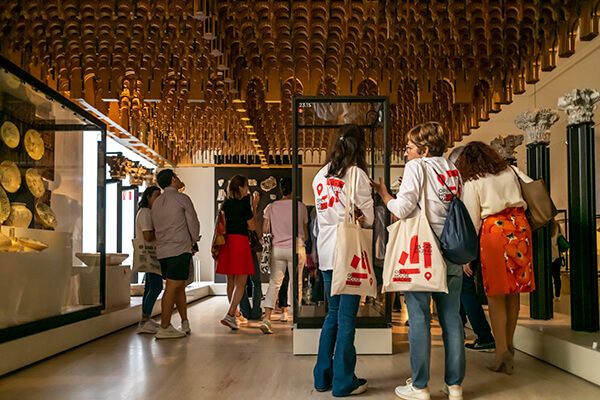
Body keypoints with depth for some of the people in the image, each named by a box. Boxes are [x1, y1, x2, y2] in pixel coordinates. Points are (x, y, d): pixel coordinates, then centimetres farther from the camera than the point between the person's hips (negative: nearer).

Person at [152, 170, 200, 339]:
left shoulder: (156, 202, 16)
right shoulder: (182, 198, -5)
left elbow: (156, 227, 19)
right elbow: (193, 223, -2)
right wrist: (193, 242, 15)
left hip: (162, 250, 8)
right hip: (180, 249, -8)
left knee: (179, 286, 15)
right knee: (172, 287, -7)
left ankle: (185, 323, 19)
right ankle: (164, 328, -7)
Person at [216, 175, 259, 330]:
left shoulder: (225, 204, 11)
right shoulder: (244, 204, -8)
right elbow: (252, 226, -4)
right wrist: (254, 207, 3)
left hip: (226, 242, 7)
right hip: (240, 241, -7)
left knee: (231, 281, 14)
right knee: (241, 283, -4)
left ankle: (233, 315, 24)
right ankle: (229, 315, -16)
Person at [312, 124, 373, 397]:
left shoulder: (320, 176, 10)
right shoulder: (357, 175, -7)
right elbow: (368, 219, -5)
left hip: (326, 252, 6)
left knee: (333, 313, 16)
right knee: (346, 317, 0)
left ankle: (323, 376, 22)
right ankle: (343, 382, 8)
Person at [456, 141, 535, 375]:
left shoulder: (473, 183, 0)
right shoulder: (510, 171, 12)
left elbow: (472, 221, -3)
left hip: (494, 230, -5)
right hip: (520, 226, 5)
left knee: (495, 294, 1)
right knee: (513, 292, 12)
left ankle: (502, 351, -3)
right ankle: (509, 345, 22)